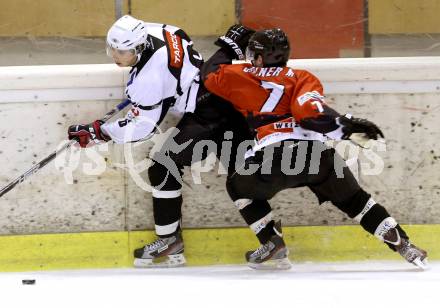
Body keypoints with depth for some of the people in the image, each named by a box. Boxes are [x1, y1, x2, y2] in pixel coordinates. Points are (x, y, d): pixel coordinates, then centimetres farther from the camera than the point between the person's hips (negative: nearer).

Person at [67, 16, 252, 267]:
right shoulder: (154, 31, -2)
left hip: (205, 114, -10)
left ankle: (169, 242, 1)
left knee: (164, 167, -6)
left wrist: (96, 132, -14)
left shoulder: (149, 77, -26)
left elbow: (140, 127, -19)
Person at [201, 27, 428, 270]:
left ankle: (273, 244, 16)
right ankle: (401, 243, 9)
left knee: (239, 187, 27)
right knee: (353, 198, 19)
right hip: (316, 152, 2)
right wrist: (345, 124, -9)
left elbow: (210, 73, 34)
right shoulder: (302, 78, 18)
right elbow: (310, 110, -3)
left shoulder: (243, 76, 18)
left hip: (272, 157, -2)